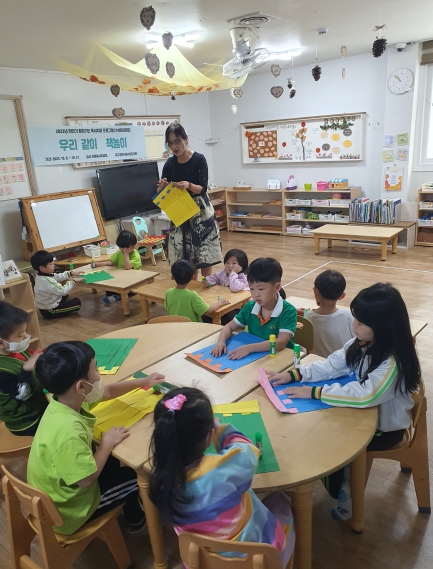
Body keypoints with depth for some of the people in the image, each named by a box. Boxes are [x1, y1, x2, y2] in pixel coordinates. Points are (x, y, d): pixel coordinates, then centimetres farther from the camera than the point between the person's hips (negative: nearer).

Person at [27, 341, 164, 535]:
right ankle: (136, 520, 38)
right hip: (69, 510, -7)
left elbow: (108, 392, 4)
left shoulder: (68, 398, -13)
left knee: (114, 461, 22)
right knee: (136, 476, 7)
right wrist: (108, 443, -18)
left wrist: (144, 381, 13)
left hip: (60, 491, 7)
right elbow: (87, 479, -31)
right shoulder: (68, 432, -41)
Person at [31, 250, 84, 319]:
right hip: (49, 312, -10)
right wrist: (73, 281, -18)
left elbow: (58, 277, 10)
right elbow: (63, 291, -29)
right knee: (77, 302, -5)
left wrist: (71, 273, 3)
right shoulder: (47, 281, -32)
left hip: (44, 306, 10)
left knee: (65, 295, 31)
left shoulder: (42, 275, -2)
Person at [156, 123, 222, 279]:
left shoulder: (199, 159, -11)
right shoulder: (169, 164, 0)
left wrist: (189, 186, -33)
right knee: (186, 255, 5)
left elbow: (203, 189, -14)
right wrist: (162, 187, -21)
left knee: (205, 254, -1)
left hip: (200, 211, -3)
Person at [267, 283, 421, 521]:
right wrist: (294, 374, -17)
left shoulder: (394, 362, -32)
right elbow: (331, 366, -6)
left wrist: (315, 392, -37)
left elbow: (365, 394, -41)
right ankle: (339, 484, 21)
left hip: (385, 427, -7)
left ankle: (343, 493, 20)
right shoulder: (361, 344, -8)